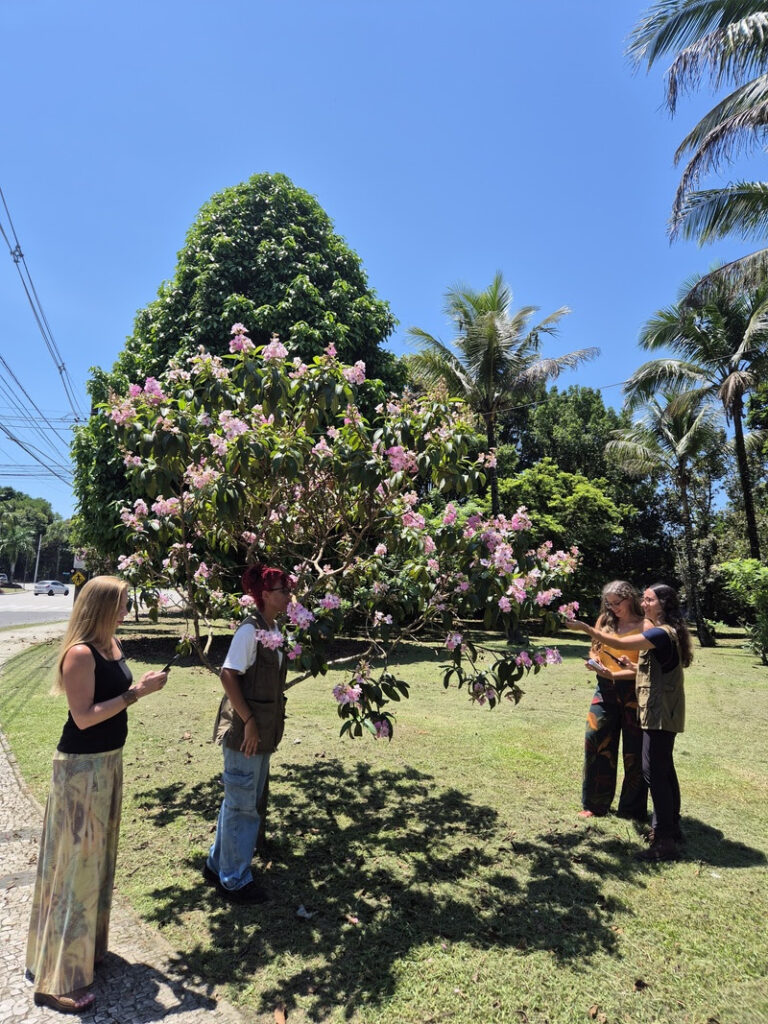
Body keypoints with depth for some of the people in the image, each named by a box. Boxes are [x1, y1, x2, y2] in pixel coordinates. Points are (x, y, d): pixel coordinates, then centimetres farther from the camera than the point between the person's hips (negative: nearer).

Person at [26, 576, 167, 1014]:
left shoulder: (113, 644, 3)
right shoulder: (80, 653, -22)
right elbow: (84, 716, -24)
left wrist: (142, 685, -6)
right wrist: (137, 692, -24)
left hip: (109, 760, 9)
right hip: (81, 765, -9)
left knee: (99, 856, 21)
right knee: (76, 863, 4)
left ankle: (87, 947, 42)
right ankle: (58, 980, 21)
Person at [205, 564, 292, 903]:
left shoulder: (275, 628, 6)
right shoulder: (250, 630, -20)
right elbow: (228, 675, -22)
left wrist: (272, 722, 14)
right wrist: (249, 721, -21)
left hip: (264, 731, 9)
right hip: (245, 730, -9)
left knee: (242, 800, 22)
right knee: (242, 805, 7)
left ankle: (218, 866, 40)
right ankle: (235, 881, 25)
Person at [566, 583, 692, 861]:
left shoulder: (662, 633, -19)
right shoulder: (664, 632, 14)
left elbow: (619, 643, -26)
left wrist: (585, 627, -23)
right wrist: (631, 666, 6)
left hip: (660, 713, -11)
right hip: (660, 712, 11)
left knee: (654, 771, -6)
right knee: (663, 769, 18)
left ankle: (665, 841, 1)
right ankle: (670, 826, 31)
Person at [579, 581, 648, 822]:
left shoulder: (644, 626, -8)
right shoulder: (605, 621, 7)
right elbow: (595, 649, 15)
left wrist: (614, 675, -22)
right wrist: (595, 661, -7)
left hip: (633, 691, -4)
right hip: (605, 690, 4)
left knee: (634, 750, 6)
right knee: (597, 743, 6)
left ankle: (632, 808, 24)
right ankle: (594, 804, 21)